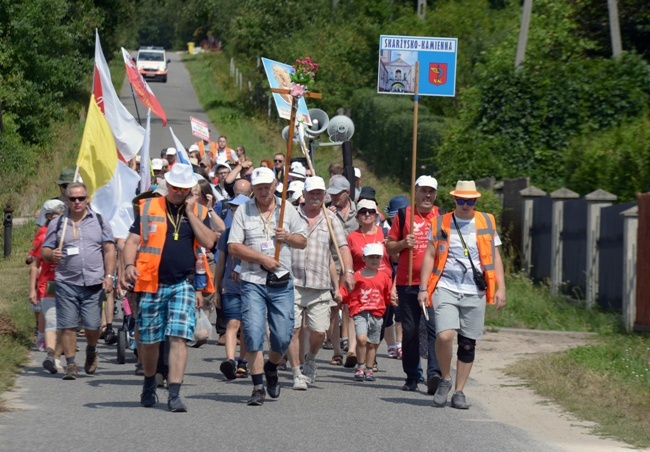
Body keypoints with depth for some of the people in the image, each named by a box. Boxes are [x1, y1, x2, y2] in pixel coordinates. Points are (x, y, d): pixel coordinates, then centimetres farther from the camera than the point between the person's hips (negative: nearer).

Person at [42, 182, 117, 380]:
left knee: (92, 325, -1)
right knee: (67, 325, -4)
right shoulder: (57, 224, 10)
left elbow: (109, 250, 9)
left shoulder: (100, 221, 11)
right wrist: (51, 255, -14)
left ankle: (91, 351, 29)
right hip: (66, 282, 0)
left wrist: (109, 276, -2)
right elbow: (45, 251, 10)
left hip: (94, 283, 0)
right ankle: (70, 364, 5)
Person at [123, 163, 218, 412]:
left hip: (183, 285, -1)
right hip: (151, 284, 1)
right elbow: (132, 240, 3)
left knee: (179, 337, -13)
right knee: (147, 340, 10)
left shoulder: (199, 211, 8)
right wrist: (129, 264, -15)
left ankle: (174, 394, -13)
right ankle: (149, 383, 36)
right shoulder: (148, 208, 6)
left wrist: (190, 212, -7)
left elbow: (208, 242, -6)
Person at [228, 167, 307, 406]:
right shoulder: (243, 211, 3)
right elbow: (233, 246, -3)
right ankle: (258, 386, -5)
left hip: (282, 282, 2)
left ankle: (271, 368, 31)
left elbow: (303, 240, 15)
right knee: (253, 333, -11)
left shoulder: (287, 209, 10)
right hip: (252, 281, -2)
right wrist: (262, 258, -11)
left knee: (283, 336, 0)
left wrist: (288, 237, -7)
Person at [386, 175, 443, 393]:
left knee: (434, 327, -15)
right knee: (410, 330, 6)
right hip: (407, 282, 1)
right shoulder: (403, 215, 9)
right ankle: (411, 376, 15)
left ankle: (434, 372, -22)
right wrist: (403, 243, -8)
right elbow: (389, 247, 11)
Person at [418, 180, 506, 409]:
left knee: (468, 344, 3)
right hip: (445, 288, -2)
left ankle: (459, 392, 14)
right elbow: (430, 255, 8)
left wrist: (500, 287, 4)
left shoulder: (487, 223, 9)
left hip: (474, 293, 2)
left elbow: (495, 256, 12)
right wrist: (423, 288, 1)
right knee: (445, 335, -19)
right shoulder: (440, 223, 6)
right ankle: (445, 380, 5)